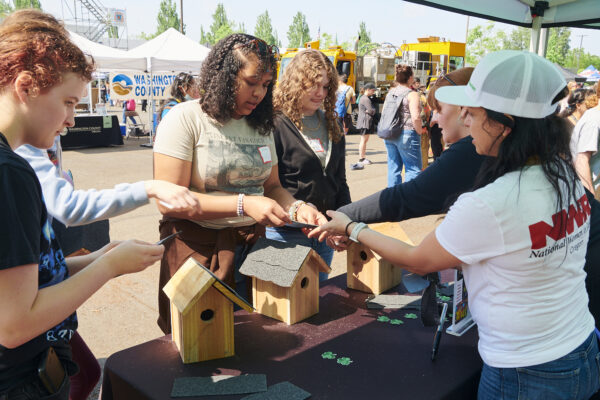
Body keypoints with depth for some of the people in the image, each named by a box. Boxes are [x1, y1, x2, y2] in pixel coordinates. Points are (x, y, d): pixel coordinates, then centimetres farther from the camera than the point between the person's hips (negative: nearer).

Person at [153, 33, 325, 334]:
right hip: (197, 247, -5)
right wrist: (243, 205, -22)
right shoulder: (185, 119, -9)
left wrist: (296, 208, -6)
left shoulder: (260, 125, 10)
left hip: (251, 243, 5)